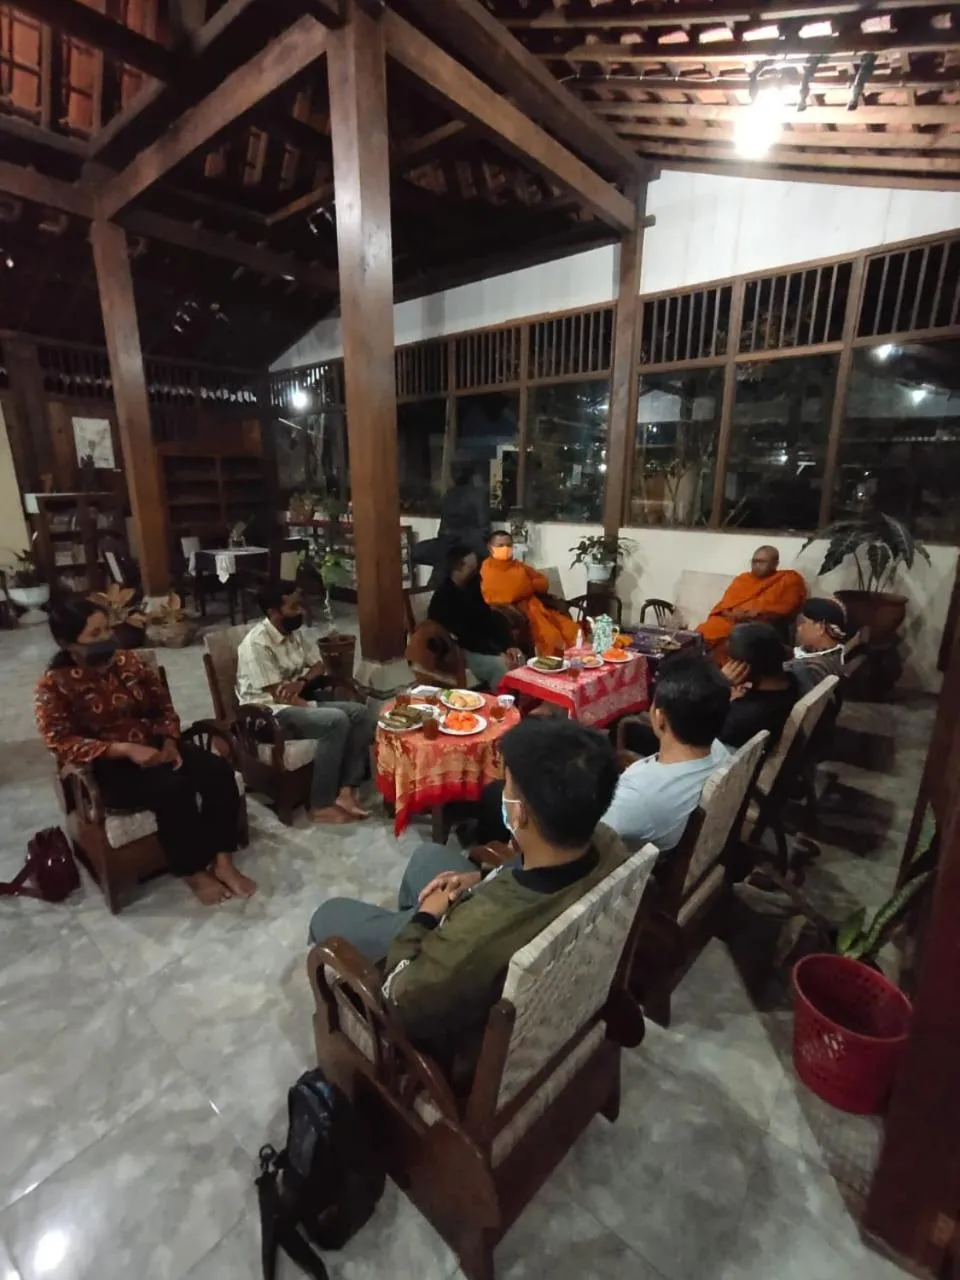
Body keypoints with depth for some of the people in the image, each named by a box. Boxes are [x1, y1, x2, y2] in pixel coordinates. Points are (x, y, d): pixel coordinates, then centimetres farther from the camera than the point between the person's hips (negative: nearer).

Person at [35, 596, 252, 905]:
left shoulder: (131, 662, 3)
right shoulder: (54, 684, -9)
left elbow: (164, 707, 9)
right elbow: (61, 743, -15)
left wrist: (170, 744, -10)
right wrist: (125, 749, -25)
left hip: (154, 746, 5)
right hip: (107, 767, -5)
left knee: (218, 770, -21)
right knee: (172, 788, -33)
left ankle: (221, 860, -13)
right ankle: (192, 872, -12)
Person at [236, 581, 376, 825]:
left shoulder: (294, 632, 7)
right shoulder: (257, 644, -18)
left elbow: (318, 665, 13)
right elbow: (280, 695, -20)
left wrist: (302, 682, -10)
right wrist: (319, 709, -16)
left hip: (299, 701, 8)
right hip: (270, 712, -8)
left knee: (362, 714, -10)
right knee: (337, 720, -31)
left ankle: (346, 790, -11)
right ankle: (321, 805, -21)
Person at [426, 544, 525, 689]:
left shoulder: (472, 588, 6)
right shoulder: (443, 598, -18)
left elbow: (488, 618, 7)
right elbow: (464, 637, -22)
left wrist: (508, 646, -8)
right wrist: (497, 653, -24)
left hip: (483, 645, 7)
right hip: (459, 652, -7)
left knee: (518, 659, -12)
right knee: (499, 666, -28)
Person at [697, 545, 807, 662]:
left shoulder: (789, 580, 11)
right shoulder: (742, 578, 23)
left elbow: (787, 609, -1)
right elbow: (724, 604, 15)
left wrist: (758, 613, -13)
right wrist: (732, 614, -8)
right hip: (730, 621, 4)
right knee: (701, 636, -24)